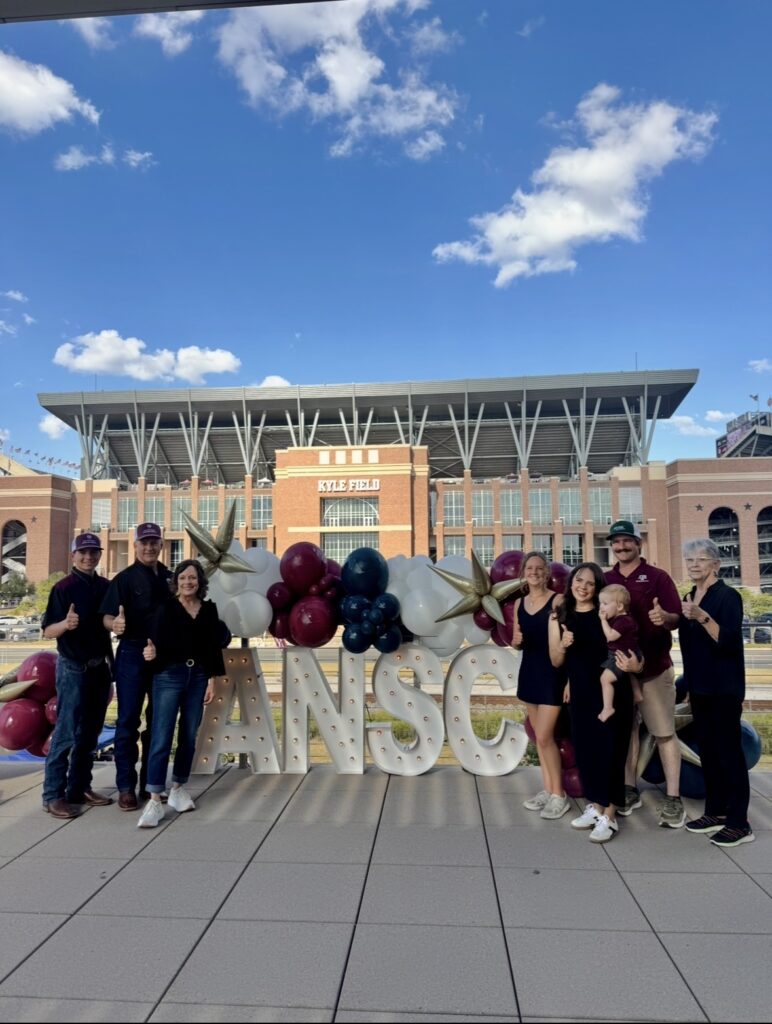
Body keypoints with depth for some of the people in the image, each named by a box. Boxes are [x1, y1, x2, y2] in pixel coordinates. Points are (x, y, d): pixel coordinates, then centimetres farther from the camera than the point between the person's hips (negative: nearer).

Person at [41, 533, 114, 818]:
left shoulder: (106, 587, 6)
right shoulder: (63, 588, -10)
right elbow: (47, 631, -14)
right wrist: (66, 624, -34)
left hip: (100, 667, 6)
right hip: (73, 669, -6)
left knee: (90, 732, 11)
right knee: (66, 733, -4)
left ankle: (79, 788, 21)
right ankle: (53, 795, 4)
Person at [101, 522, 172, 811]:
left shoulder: (169, 578, 9)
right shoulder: (125, 578, -5)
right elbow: (107, 618, -13)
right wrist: (116, 624, -34)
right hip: (133, 654, -5)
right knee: (128, 721, 0)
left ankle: (150, 782, 22)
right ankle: (126, 786, 9)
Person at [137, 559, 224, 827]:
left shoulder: (209, 609, 5)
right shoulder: (166, 608, -2)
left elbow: (214, 648, 7)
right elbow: (156, 643, -7)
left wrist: (212, 680, 4)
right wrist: (152, 653, -29)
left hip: (197, 677, 4)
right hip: (169, 676, -3)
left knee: (189, 737, 10)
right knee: (161, 737, -6)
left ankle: (178, 789, 25)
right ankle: (154, 800, -2)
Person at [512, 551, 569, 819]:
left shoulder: (558, 600, -10)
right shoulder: (519, 603, 7)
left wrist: (570, 678, -16)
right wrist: (516, 640, -9)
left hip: (552, 673, -6)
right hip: (529, 671, 6)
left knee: (545, 736, -7)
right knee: (539, 736, 13)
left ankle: (559, 794, 9)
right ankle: (547, 789, 25)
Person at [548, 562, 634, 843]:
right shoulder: (559, 616, 3)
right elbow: (556, 661, 5)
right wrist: (563, 644, -13)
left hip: (611, 692, -4)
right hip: (580, 693, 4)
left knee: (609, 750, 1)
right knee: (584, 748, 12)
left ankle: (609, 816, 10)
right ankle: (595, 805, 29)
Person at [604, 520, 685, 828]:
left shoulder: (657, 577, -3)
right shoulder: (605, 581, 8)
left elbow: (678, 618, -9)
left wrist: (665, 618, -31)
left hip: (654, 669, -4)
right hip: (617, 667, 4)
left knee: (664, 733, 2)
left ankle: (673, 799, 8)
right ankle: (630, 790, 23)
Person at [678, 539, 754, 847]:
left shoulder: (728, 596, -11)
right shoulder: (689, 598, 11)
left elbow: (730, 642, -21)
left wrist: (702, 617, -32)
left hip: (724, 689, -8)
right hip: (699, 688, 8)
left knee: (729, 751, -3)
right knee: (707, 750, 13)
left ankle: (739, 823, 4)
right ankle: (716, 812, 23)